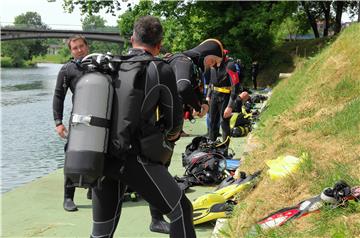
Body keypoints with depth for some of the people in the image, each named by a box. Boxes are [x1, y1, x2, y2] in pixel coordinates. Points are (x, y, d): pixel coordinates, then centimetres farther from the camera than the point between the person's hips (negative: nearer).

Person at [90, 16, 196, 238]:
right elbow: (174, 121, 1)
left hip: (100, 159, 6)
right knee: (181, 209, 9)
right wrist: (173, 134, 24)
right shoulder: (160, 69, -2)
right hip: (134, 158, -5)